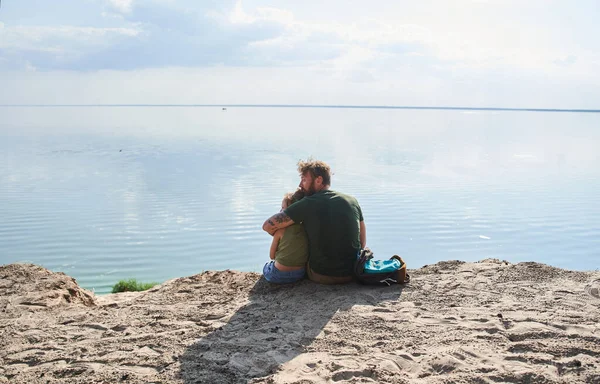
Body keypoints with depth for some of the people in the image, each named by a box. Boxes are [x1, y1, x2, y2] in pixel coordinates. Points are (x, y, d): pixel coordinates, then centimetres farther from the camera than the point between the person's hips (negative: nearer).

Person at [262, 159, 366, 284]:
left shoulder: (307, 204, -11)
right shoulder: (352, 201, 1)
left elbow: (268, 226, -11)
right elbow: (363, 242, 7)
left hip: (321, 276, -4)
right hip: (353, 273, 4)